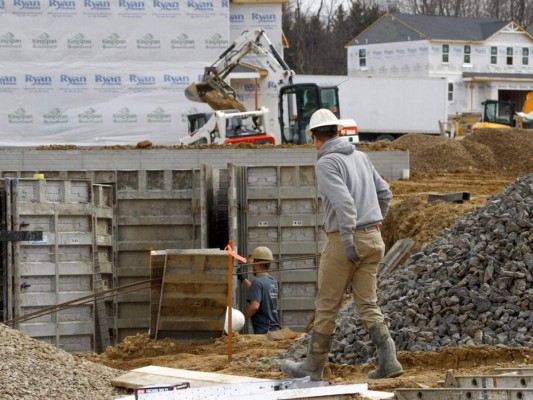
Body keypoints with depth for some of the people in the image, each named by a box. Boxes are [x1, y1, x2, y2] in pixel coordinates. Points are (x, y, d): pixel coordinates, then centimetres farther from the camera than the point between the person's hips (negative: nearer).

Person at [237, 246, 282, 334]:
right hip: (275, 328, 8)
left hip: (263, 330, -8)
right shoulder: (273, 281, 13)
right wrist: (243, 279, 39)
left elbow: (254, 306, -24)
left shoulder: (257, 282, -13)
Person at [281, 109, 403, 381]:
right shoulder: (360, 157, 13)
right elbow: (384, 194, 21)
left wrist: (347, 240, -30)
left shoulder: (326, 163, -11)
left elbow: (343, 201, -25)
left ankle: (313, 366, 15)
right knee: (367, 305, 7)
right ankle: (387, 360, -8)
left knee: (327, 305, 5)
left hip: (344, 242, -7)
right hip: (371, 239, 7)